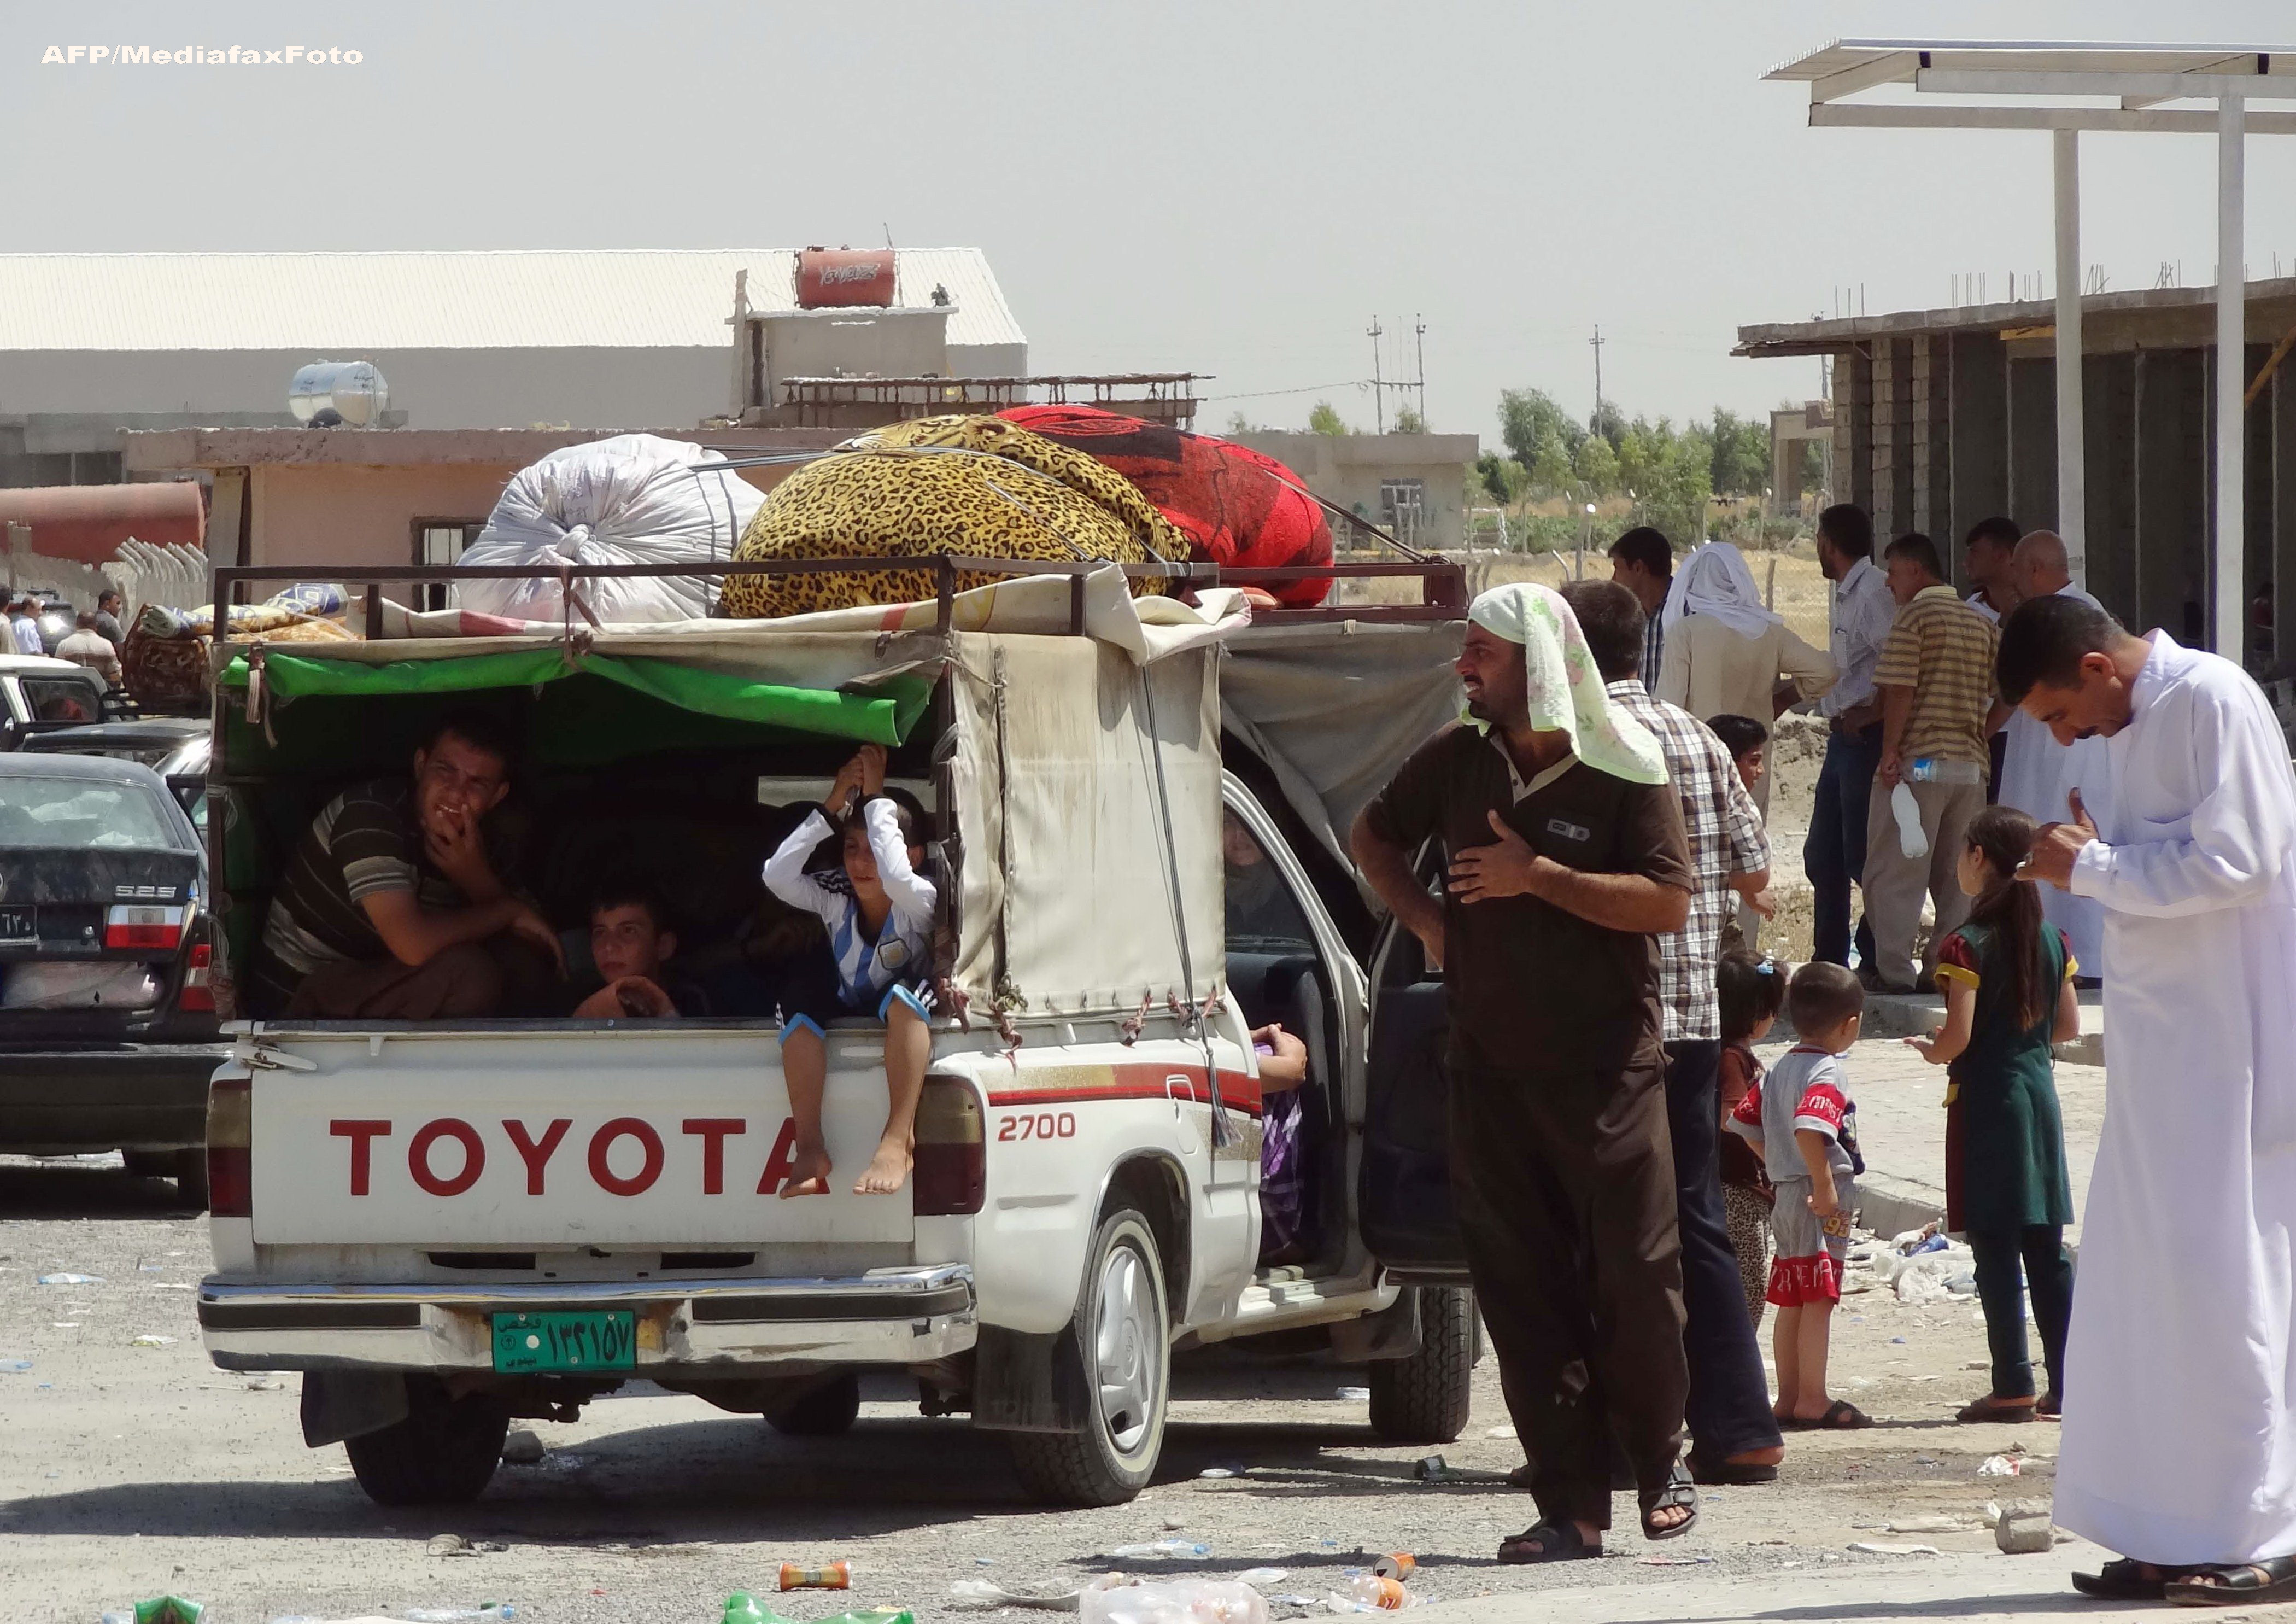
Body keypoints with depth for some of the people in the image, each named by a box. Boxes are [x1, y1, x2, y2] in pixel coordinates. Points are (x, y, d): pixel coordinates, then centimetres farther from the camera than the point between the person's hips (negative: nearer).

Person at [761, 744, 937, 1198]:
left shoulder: (918, 903, -17)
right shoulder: (837, 904, -6)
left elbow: (896, 876, -40)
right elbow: (778, 875, -21)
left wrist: (877, 798, -30)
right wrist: (832, 807, -20)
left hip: (906, 1023, -4)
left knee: (904, 991, -38)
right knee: (799, 999, -27)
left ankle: (899, 1140, -45)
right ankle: (809, 1147, -34)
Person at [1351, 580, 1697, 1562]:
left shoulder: (1623, 770, -7)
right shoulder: (1458, 760, 8)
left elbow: (1668, 901, -15)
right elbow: (1375, 835, 26)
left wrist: (1538, 877, -17)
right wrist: (1421, 917, 9)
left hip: (1606, 1067, -4)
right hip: (1490, 1067, 4)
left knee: (1636, 1276, -3)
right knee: (1520, 1288, 0)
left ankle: (1658, 1464, 19)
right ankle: (1572, 1507, 3)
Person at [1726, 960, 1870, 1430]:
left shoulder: (1782, 1068, 12)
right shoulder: (1827, 1073, -16)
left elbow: (1744, 1120, 16)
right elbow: (1809, 1128, -32)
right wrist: (1825, 1185, -25)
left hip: (1785, 1193, 9)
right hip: (1822, 1198, -9)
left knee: (1792, 1302, 12)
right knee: (1819, 1299, -6)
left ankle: (1788, 1397, 17)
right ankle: (1813, 1400, -5)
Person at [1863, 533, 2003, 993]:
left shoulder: (1915, 614, -7)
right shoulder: (1980, 623, 13)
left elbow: (1900, 690, -14)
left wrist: (1890, 752, -12)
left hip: (1919, 761, -6)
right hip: (1971, 764, 6)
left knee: (1895, 870, -1)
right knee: (1957, 875, 10)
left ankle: (1893, 969, -5)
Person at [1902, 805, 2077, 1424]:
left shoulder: (1969, 945, -13)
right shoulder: (2051, 941, 5)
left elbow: (1958, 1034, -18)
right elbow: (2069, 1025, 9)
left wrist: (1933, 1050, 3)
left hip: (1985, 1098, -6)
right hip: (2039, 1090, 6)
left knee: (1996, 1251, -3)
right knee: (2046, 1250, 10)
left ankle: (2013, 1385, -5)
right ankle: (2066, 1383, 11)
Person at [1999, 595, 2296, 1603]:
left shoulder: (2212, 703, -12)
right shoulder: (2130, 727, 15)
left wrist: (2092, 867, -13)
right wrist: (2088, 862, 3)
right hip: (2161, 1047, 9)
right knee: (2147, 1285, 8)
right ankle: (2178, 1532, 12)